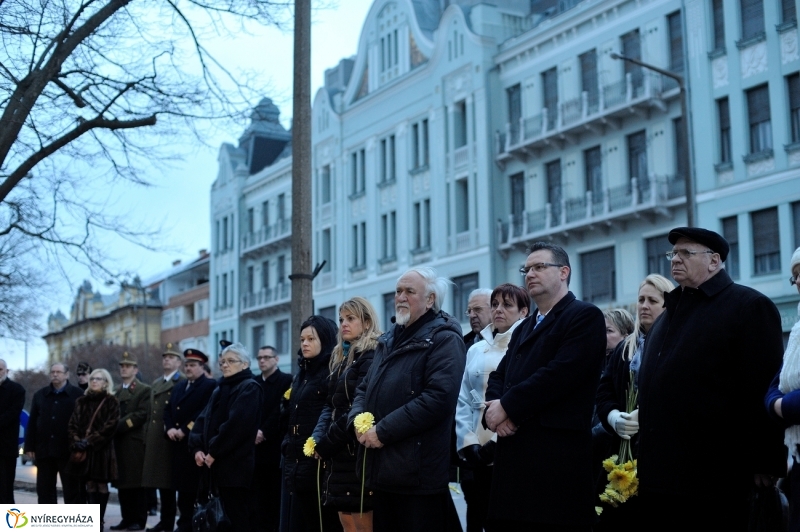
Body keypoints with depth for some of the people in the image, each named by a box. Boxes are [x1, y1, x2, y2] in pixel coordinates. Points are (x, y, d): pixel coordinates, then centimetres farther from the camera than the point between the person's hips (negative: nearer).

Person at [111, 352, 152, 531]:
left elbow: (141, 415, -12)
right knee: (122, 482, 6)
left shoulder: (144, 390, -1)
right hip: (119, 442, 7)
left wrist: (119, 426, -15)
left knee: (136, 482, -6)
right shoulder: (117, 392, 22)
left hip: (135, 442, -7)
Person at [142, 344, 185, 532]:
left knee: (172, 481, -3)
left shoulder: (184, 383, -5)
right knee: (161, 481, 10)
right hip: (155, 439, 7)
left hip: (171, 439, -7)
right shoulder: (155, 384, 20)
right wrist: (147, 438, 15)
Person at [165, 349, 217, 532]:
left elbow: (205, 412, -15)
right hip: (178, 445, 7)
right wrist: (170, 428, -3)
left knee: (198, 487, -6)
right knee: (182, 486, 9)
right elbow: (167, 410, 16)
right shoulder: (178, 388, 23)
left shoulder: (210, 386, -4)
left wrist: (185, 430, -17)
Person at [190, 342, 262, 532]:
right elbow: (203, 419, 14)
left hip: (236, 464, -8)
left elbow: (236, 424, -18)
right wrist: (197, 448, -1)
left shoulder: (249, 388, -7)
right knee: (230, 515, 11)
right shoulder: (220, 389, 21)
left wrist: (214, 452, -15)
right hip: (219, 464, 8)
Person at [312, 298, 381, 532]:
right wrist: (319, 438, -2)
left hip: (359, 449, -9)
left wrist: (328, 441, -13)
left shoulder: (370, 357, -10)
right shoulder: (341, 357, 18)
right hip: (341, 451, 9)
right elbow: (331, 404, 14)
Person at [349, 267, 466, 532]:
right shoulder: (388, 340, 20)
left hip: (418, 474, -8)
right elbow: (365, 388, 22)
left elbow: (439, 397, -21)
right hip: (383, 471, 8)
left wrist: (383, 431, -20)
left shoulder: (444, 339, -8)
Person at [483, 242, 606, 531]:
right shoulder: (523, 329, 25)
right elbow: (498, 377, 17)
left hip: (557, 457, -8)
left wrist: (507, 406, -12)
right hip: (514, 454, 8)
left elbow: (562, 372, -16)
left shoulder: (585, 316, -2)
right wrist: (494, 408, -6)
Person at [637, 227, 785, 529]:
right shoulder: (669, 313, 20)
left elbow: (764, 390, -12)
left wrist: (765, 464, -15)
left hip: (713, 478, -7)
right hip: (658, 475, 7)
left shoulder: (748, 306, -5)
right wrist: (646, 460, 14)